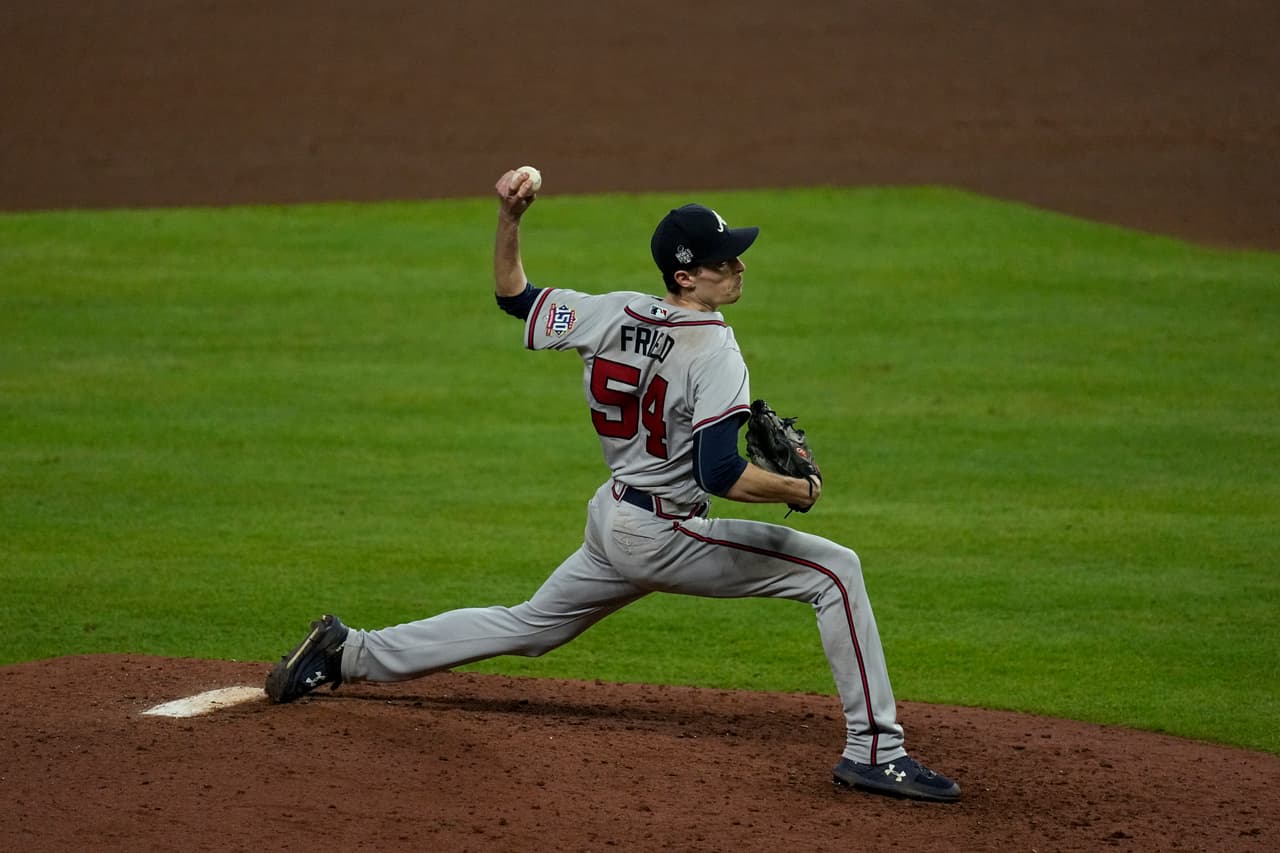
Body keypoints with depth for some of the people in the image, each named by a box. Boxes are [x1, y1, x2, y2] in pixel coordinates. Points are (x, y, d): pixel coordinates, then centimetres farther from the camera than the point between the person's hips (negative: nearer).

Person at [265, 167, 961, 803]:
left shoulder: (613, 315, 1)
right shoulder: (714, 352, -21)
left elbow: (514, 295, 12)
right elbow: (721, 476, -29)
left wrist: (508, 218, 9)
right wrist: (798, 488, -15)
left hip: (610, 522, 8)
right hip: (664, 536, -8)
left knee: (528, 627, 28)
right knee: (835, 571, -9)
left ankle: (351, 652, 32)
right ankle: (873, 750, -14)